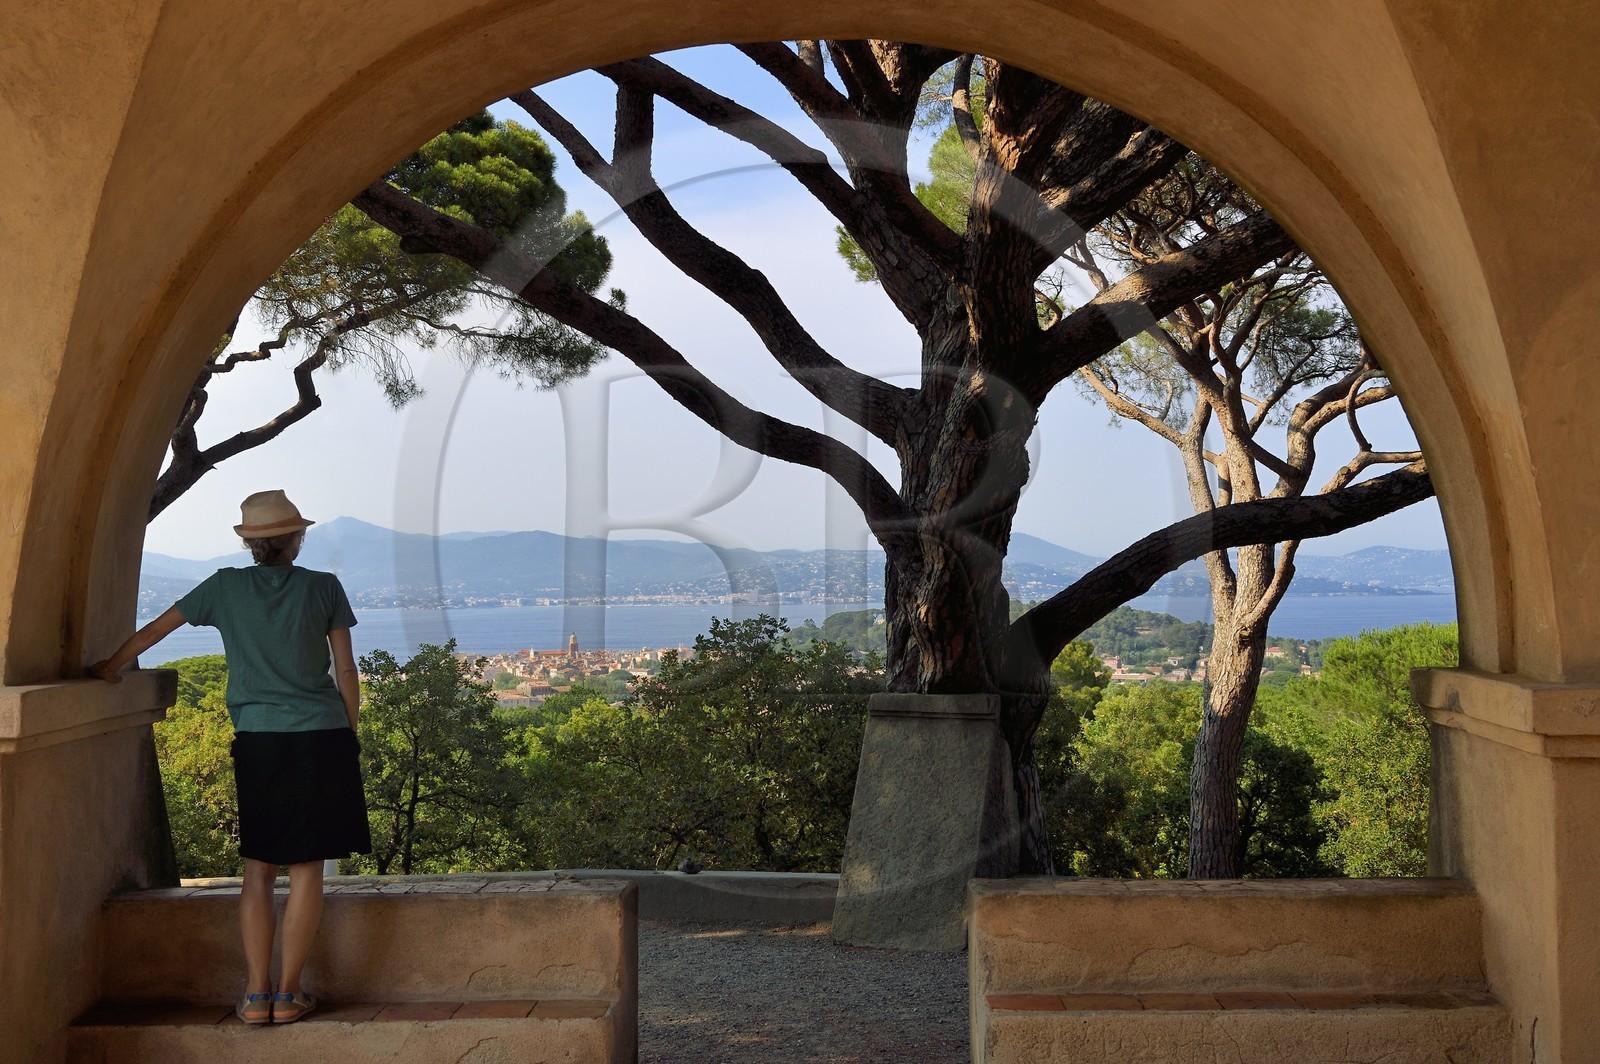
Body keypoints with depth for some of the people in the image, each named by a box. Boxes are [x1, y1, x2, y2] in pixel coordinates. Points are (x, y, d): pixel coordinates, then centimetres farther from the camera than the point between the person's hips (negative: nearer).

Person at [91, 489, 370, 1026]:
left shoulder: (225, 587, 5)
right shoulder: (324, 587, 2)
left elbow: (156, 628, 16)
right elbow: (346, 673, 3)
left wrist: (111, 666, 33)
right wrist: (349, 738, 14)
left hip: (258, 742, 1)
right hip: (322, 738, -1)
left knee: (258, 871, 10)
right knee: (307, 868, 4)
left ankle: (256, 994, 9)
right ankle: (288, 994, 7)